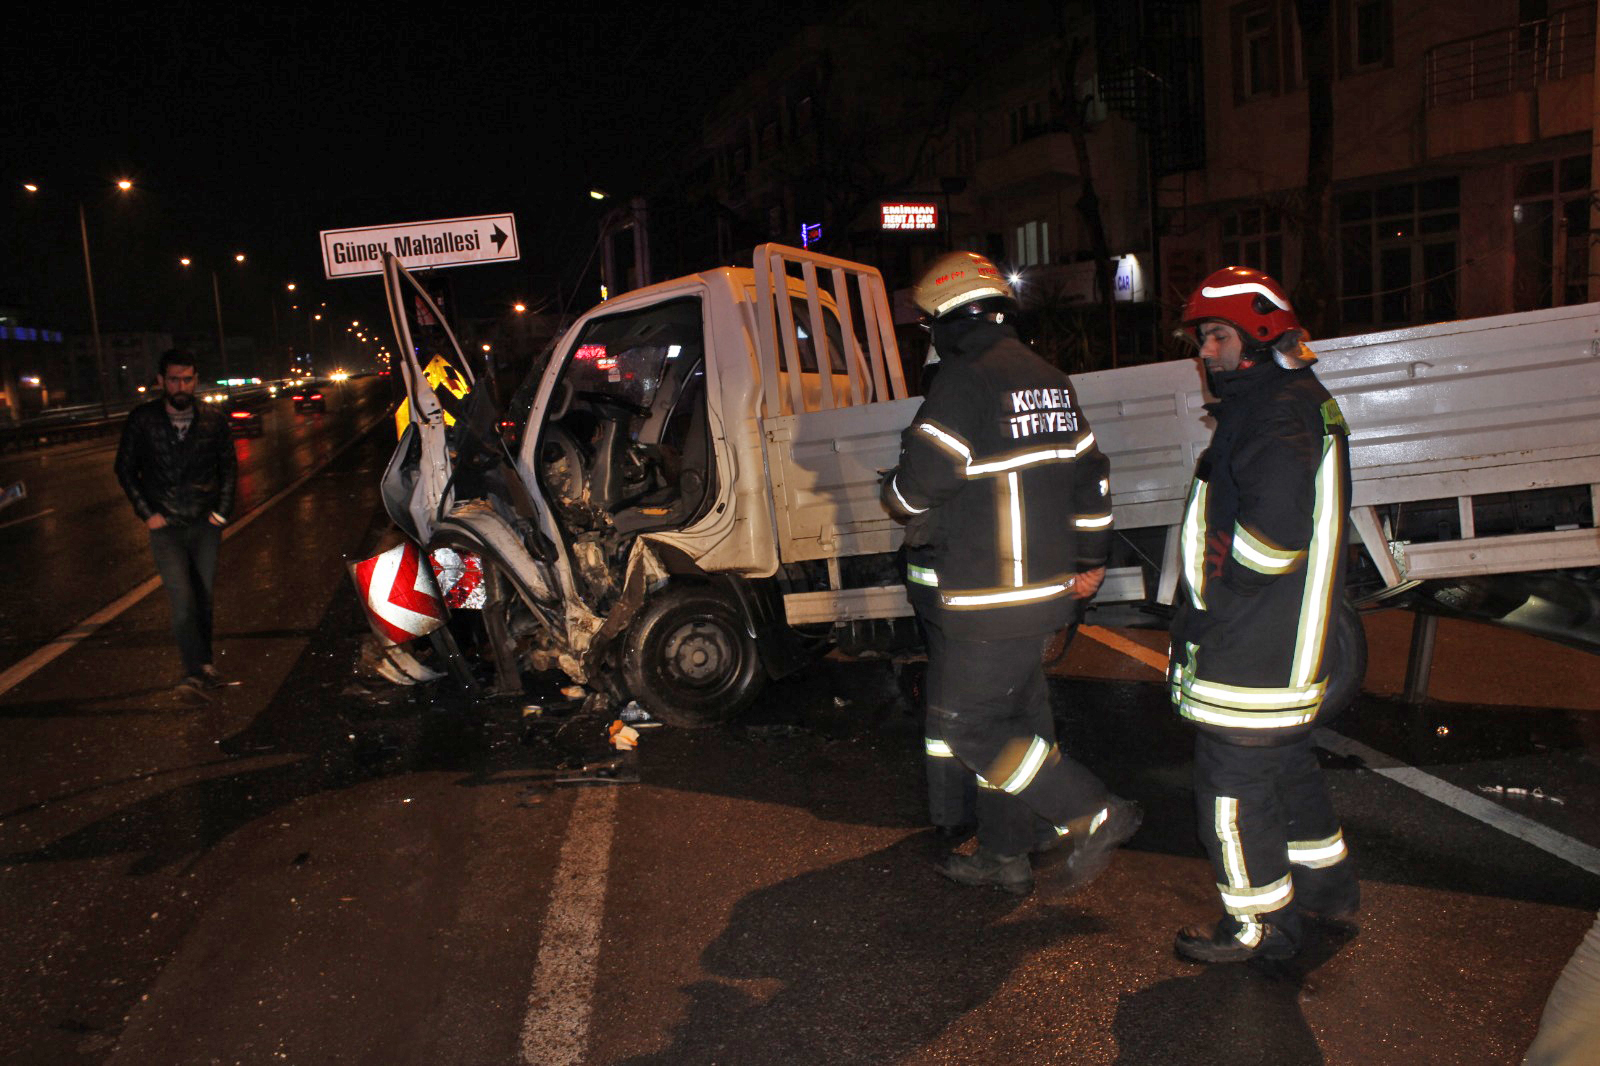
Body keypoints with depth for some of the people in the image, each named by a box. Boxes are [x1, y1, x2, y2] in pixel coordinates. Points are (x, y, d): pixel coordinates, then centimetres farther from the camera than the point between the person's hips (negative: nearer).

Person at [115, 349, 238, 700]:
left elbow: (228, 466, 14)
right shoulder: (142, 420, -3)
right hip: (165, 527, -2)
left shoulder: (213, 421, 1)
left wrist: (222, 510, 4)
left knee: (204, 599, 9)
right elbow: (125, 469, 5)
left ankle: (201, 668, 21)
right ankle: (197, 671, -10)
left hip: (205, 525, 2)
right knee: (183, 602, -13)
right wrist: (146, 512, -3)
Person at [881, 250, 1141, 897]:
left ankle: (1095, 817, 2)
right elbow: (1089, 472, 17)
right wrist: (1089, 558, 24)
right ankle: (1006, 855, 28)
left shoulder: (964, 382, -17)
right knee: (1014, 715, 16)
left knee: (963, 726, 0)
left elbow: (918, 485, -18)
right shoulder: (1049, 381, 12)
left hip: (985, 602, -9)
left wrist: (893, 493, 5)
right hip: (1043, 588, 9)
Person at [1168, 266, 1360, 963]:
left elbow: (1272, 531, -30)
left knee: (1233, 783, 2)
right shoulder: (1305, 403, 14)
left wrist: (1209, 607, -17)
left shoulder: (1277, 414, -20)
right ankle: (1328, 884, 42)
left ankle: (1262, 924, 17)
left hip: (1249, 649, -11)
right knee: (1286, 763, 25)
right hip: (1289, 643, 11)